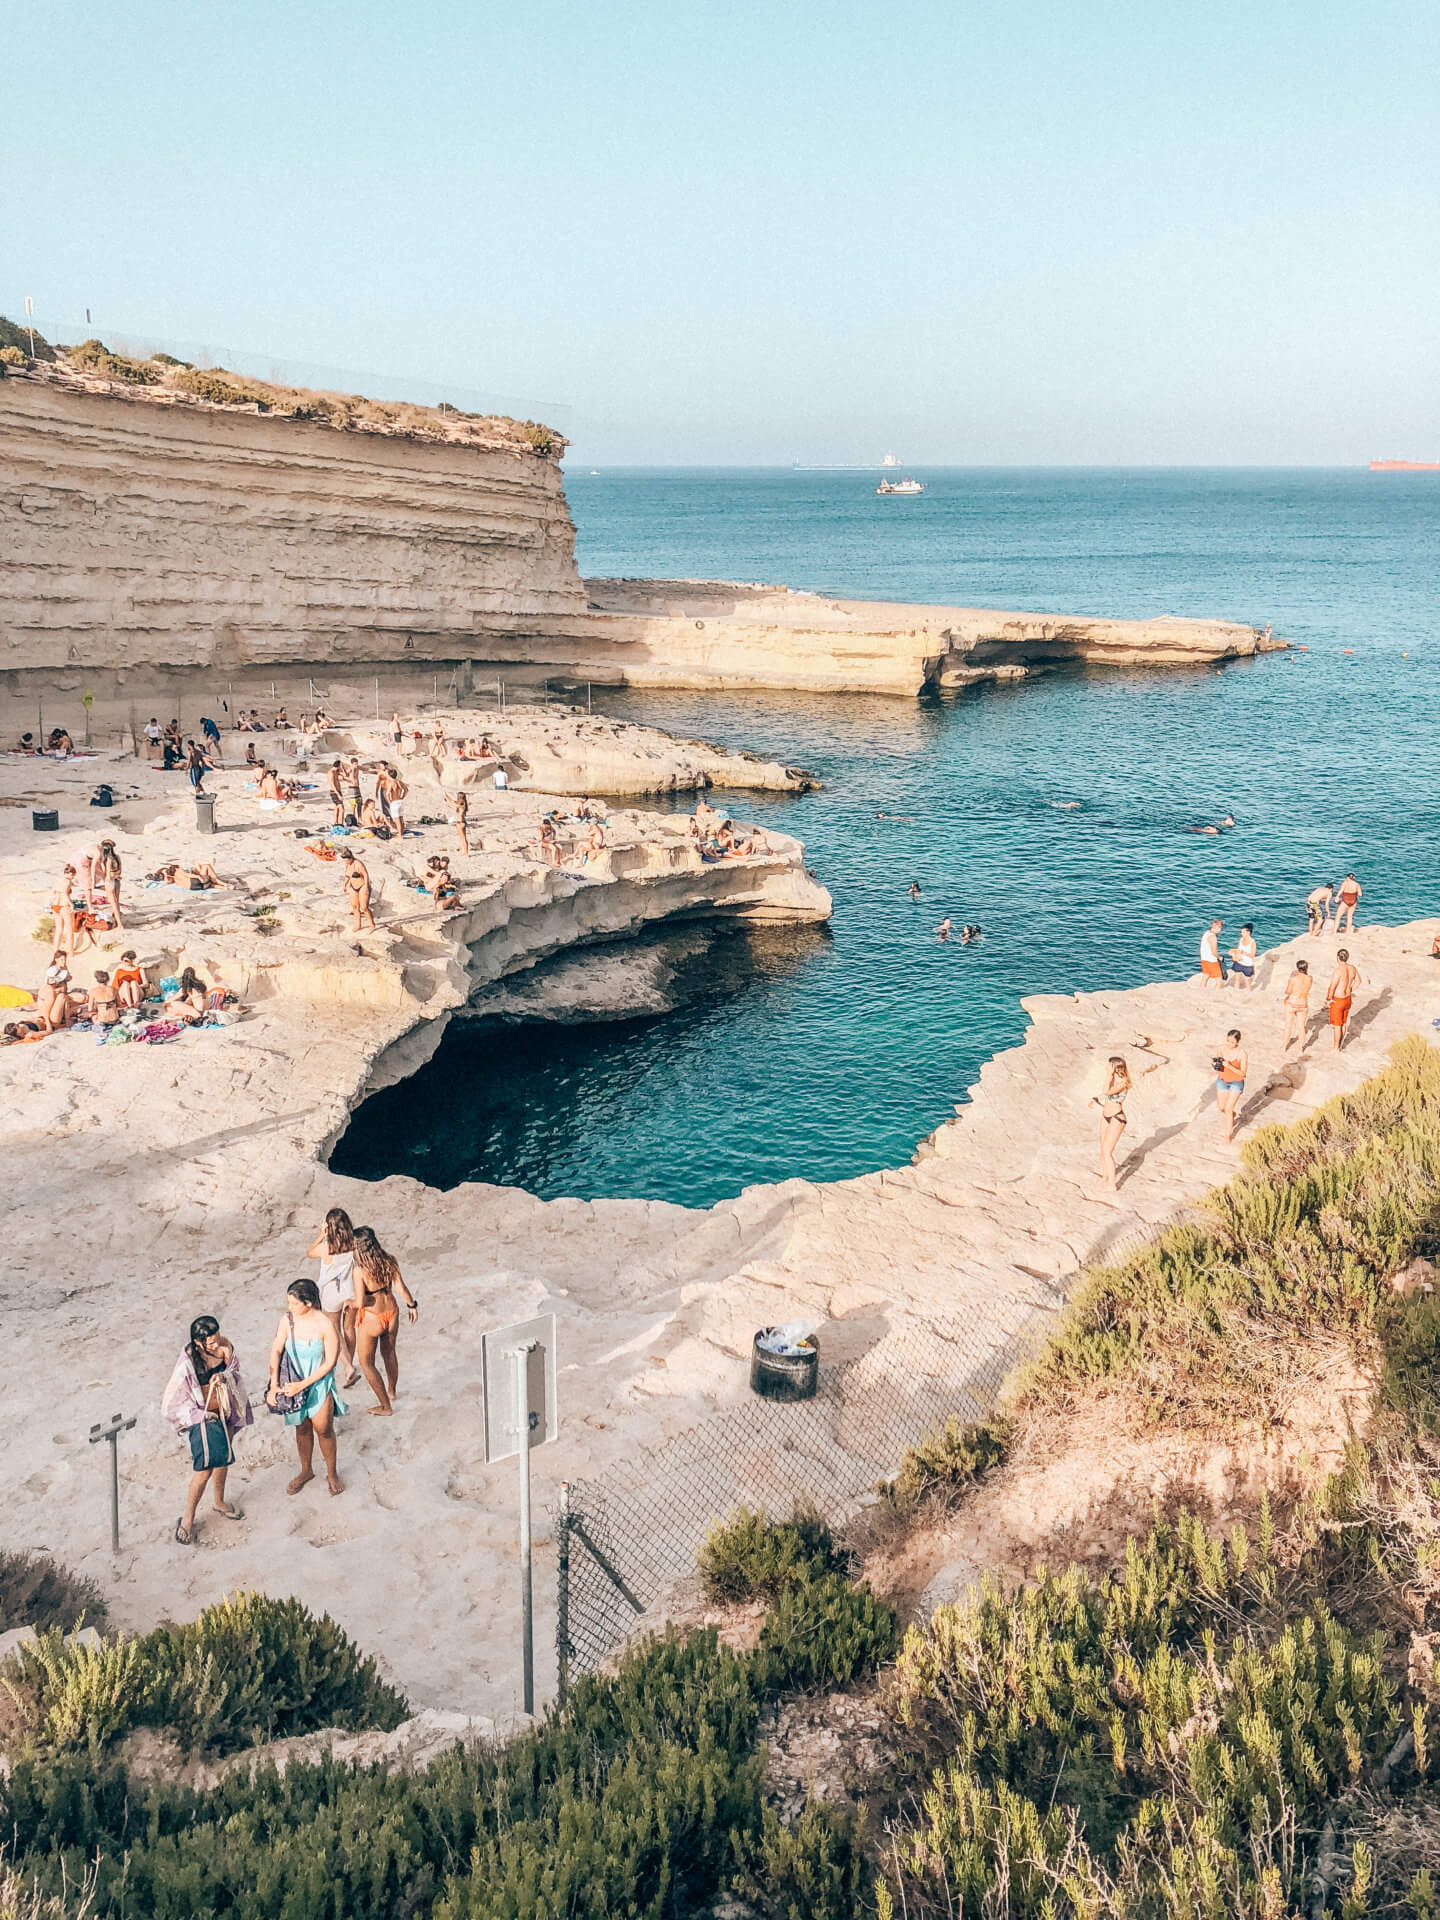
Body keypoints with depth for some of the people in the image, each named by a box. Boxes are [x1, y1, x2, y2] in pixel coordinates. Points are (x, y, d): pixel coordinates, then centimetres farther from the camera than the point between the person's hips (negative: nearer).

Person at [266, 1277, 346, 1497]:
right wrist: (274, 1385, -19)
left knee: (323, 1429, 4)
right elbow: (276, 1351, -11)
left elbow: (330, 1363, -17)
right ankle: (306, 1471, 39)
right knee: (302, 1429, 17)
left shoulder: (325, 1325, -23)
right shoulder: (288, 1320, -14)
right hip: (294, 1383, 3)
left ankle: (332, 1474, 25)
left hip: (319, 1382, -3)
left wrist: (303, 1384, -19)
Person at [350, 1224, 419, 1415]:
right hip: (391, 1313, 6)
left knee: (366, 1363, 16)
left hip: (371, 1319, -6)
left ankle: (385, 1406, 20)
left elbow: (360, 1302, -28)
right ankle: (391, 1391, 53)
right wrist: (412, 1305, 6)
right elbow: (400, 1287, -9)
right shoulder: (390, 1261, -11)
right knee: (389, 1352, 30)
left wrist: (352, 1304, -6)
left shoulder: (360, 1270, -25)